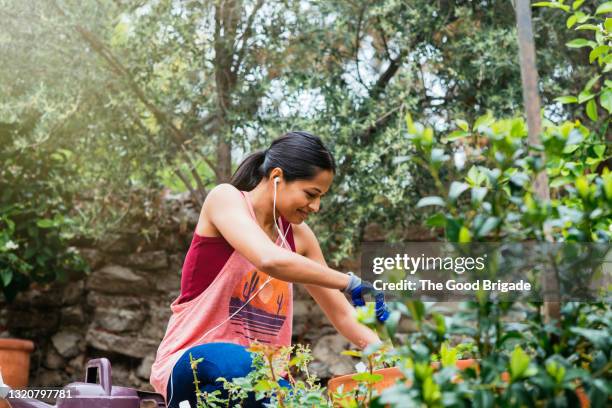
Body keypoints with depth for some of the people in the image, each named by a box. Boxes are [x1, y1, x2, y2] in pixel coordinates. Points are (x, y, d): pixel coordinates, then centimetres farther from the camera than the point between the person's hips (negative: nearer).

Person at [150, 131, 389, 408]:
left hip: (261, 371, 5)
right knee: (241, 364, -40)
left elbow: (341, 315, 14)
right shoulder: (225, 198, -8)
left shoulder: (298, 235, 9)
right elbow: (271, 260, -28)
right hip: (192, 363, -5)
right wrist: (351, 283, -18)